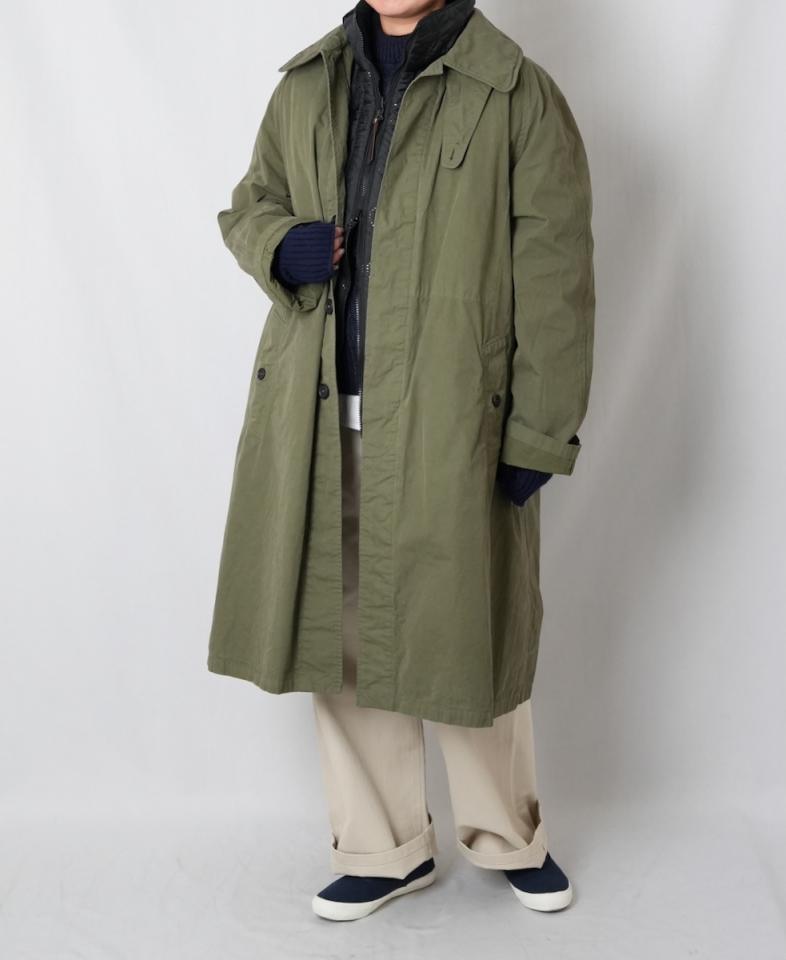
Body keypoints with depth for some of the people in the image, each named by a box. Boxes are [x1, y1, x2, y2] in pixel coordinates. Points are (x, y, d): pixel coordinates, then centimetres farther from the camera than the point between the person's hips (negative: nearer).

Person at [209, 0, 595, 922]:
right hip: (322, 426, 4)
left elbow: (554, 281, -6)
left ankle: (509, 836, 34)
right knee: (339, 633, 10)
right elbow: (248, 205, 21)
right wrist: (280, 245, -4)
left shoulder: (518, 96, -4)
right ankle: (385, 848, 31)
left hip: (450, 430, -4)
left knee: (466, 635, 8)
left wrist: (540, 434, -9)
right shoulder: (305, 86, 10)